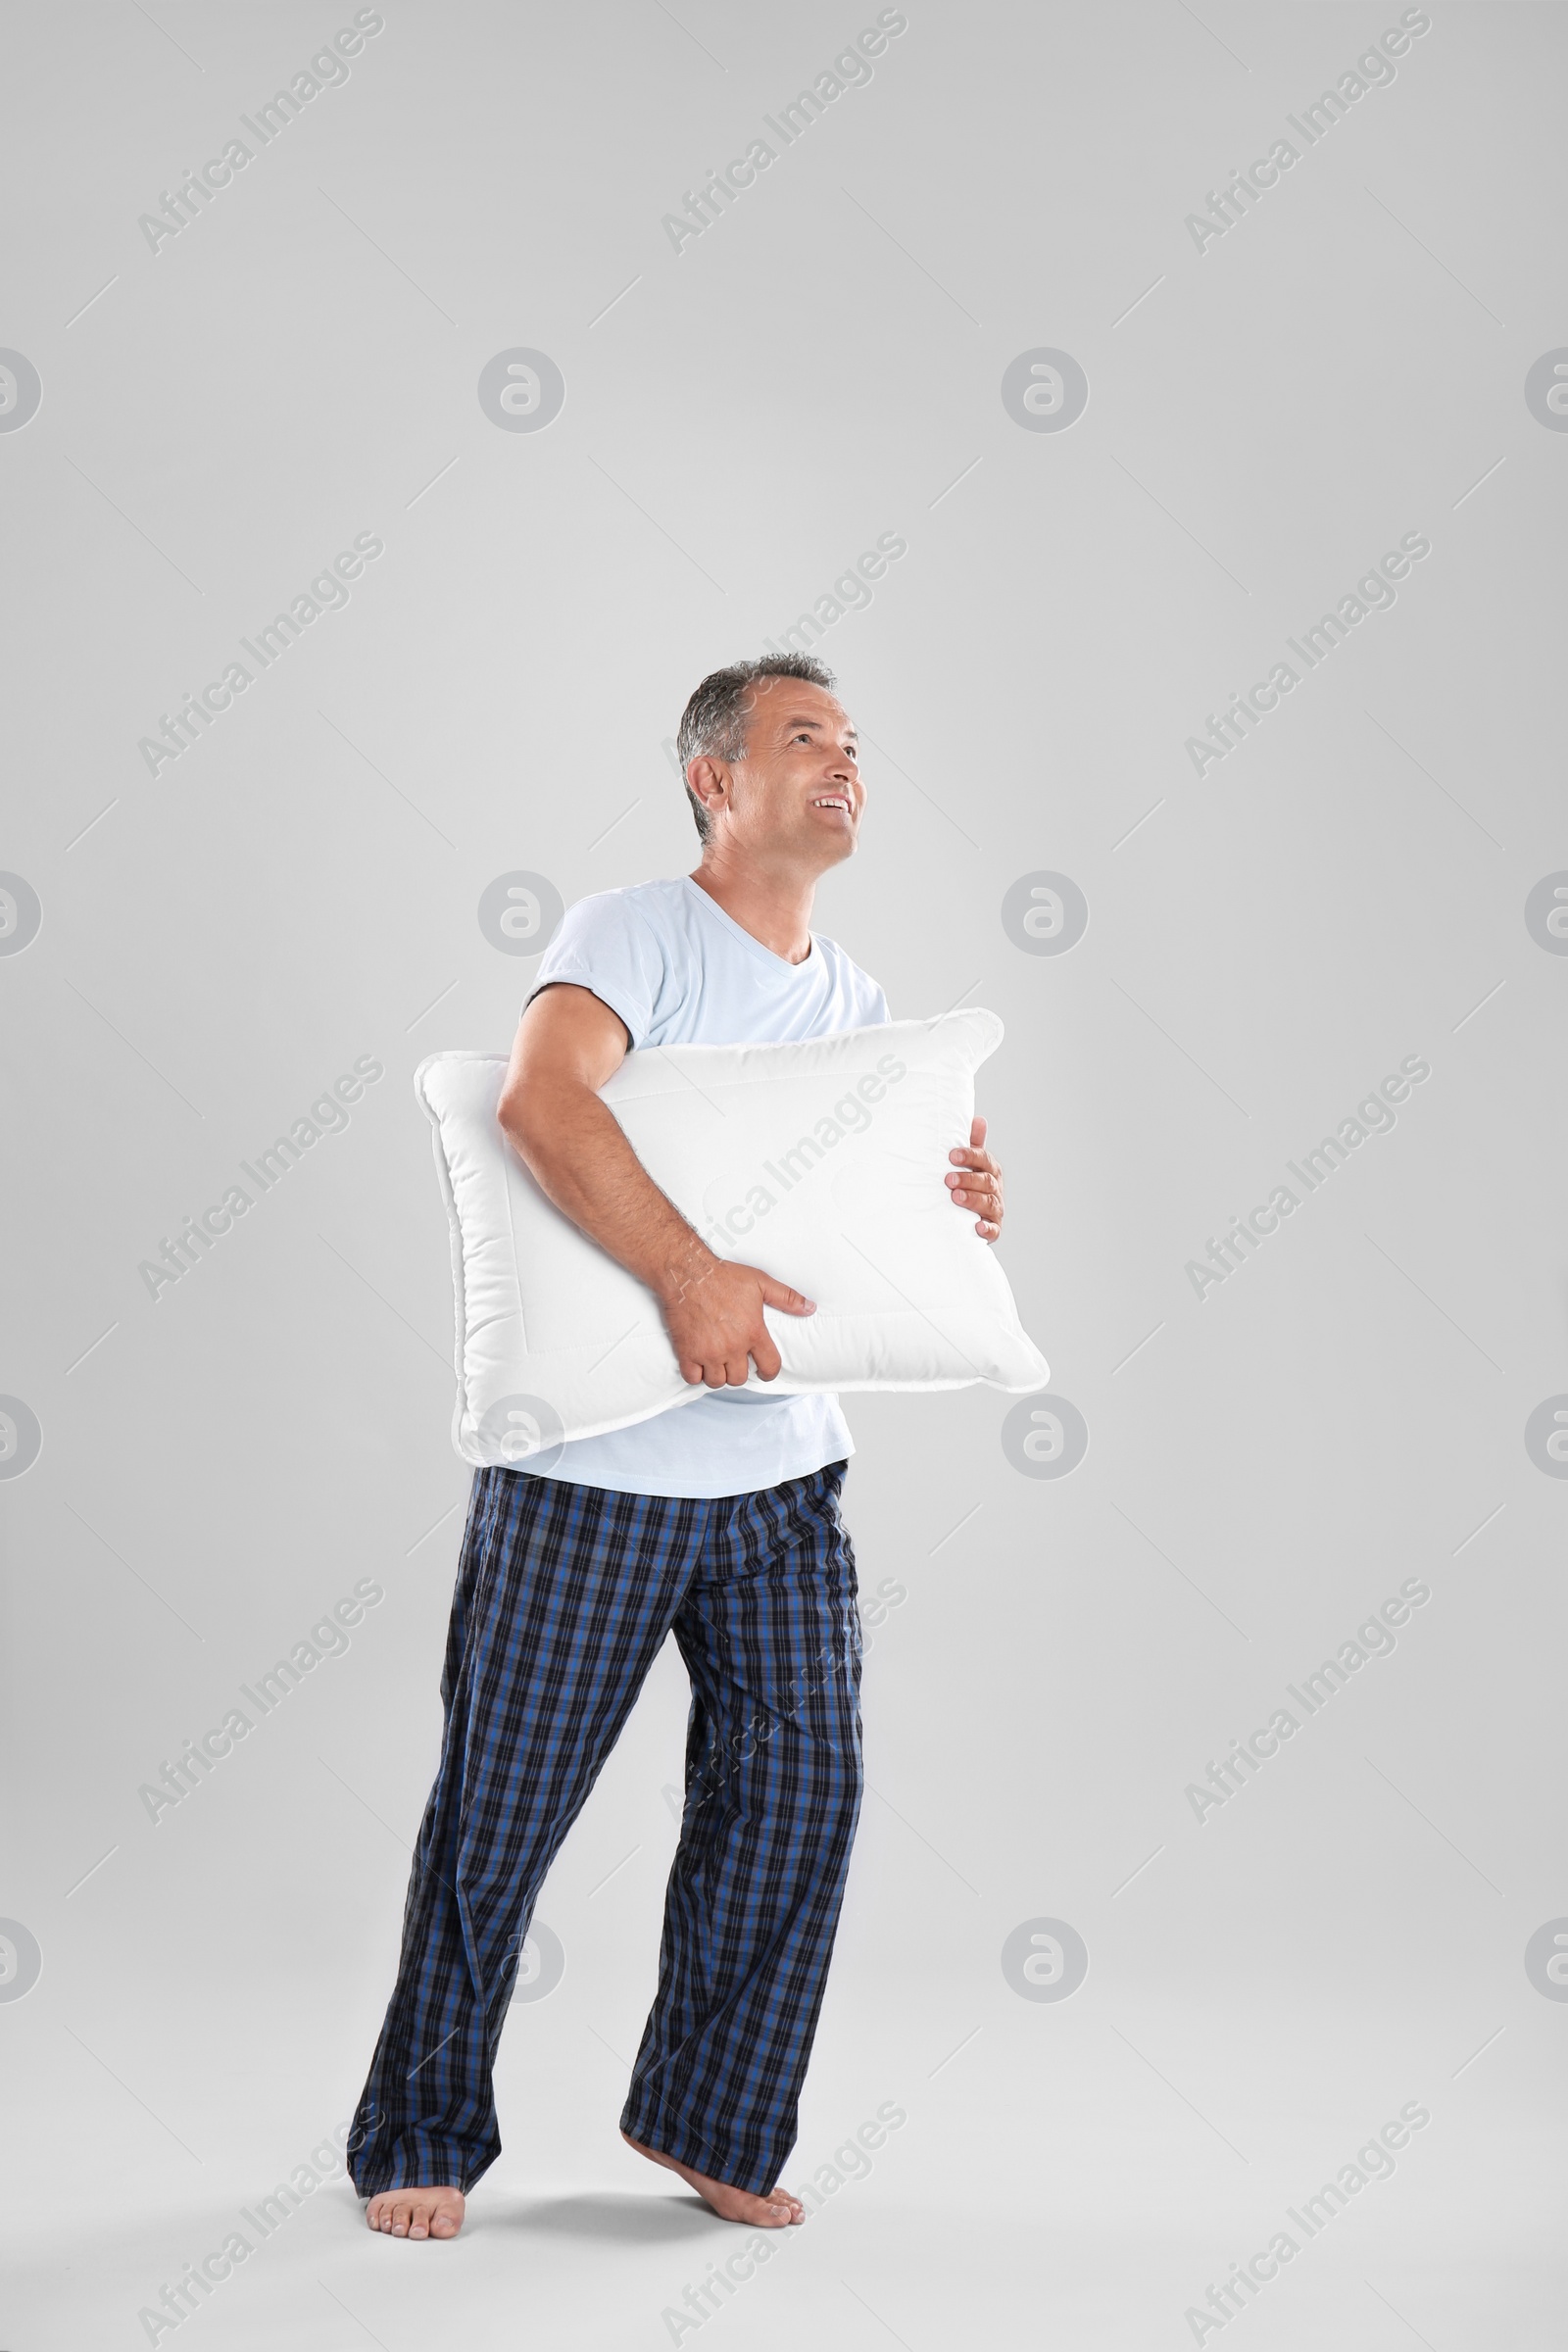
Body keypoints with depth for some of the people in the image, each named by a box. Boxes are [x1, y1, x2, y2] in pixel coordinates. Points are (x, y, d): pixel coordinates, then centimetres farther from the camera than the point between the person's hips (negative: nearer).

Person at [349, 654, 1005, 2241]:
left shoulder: (860, 1007, 15)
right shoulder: (634, 931, -7)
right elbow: (541, 1099, -26)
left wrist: (958, 1211, -3)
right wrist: (688, 1269, -34)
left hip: (783, 1472, 6)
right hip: (590, 1463, -6)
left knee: (800, 1791, 2)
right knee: (502, 1809, 3)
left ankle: (707, 2120, 22)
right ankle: (423, 2139, 21)